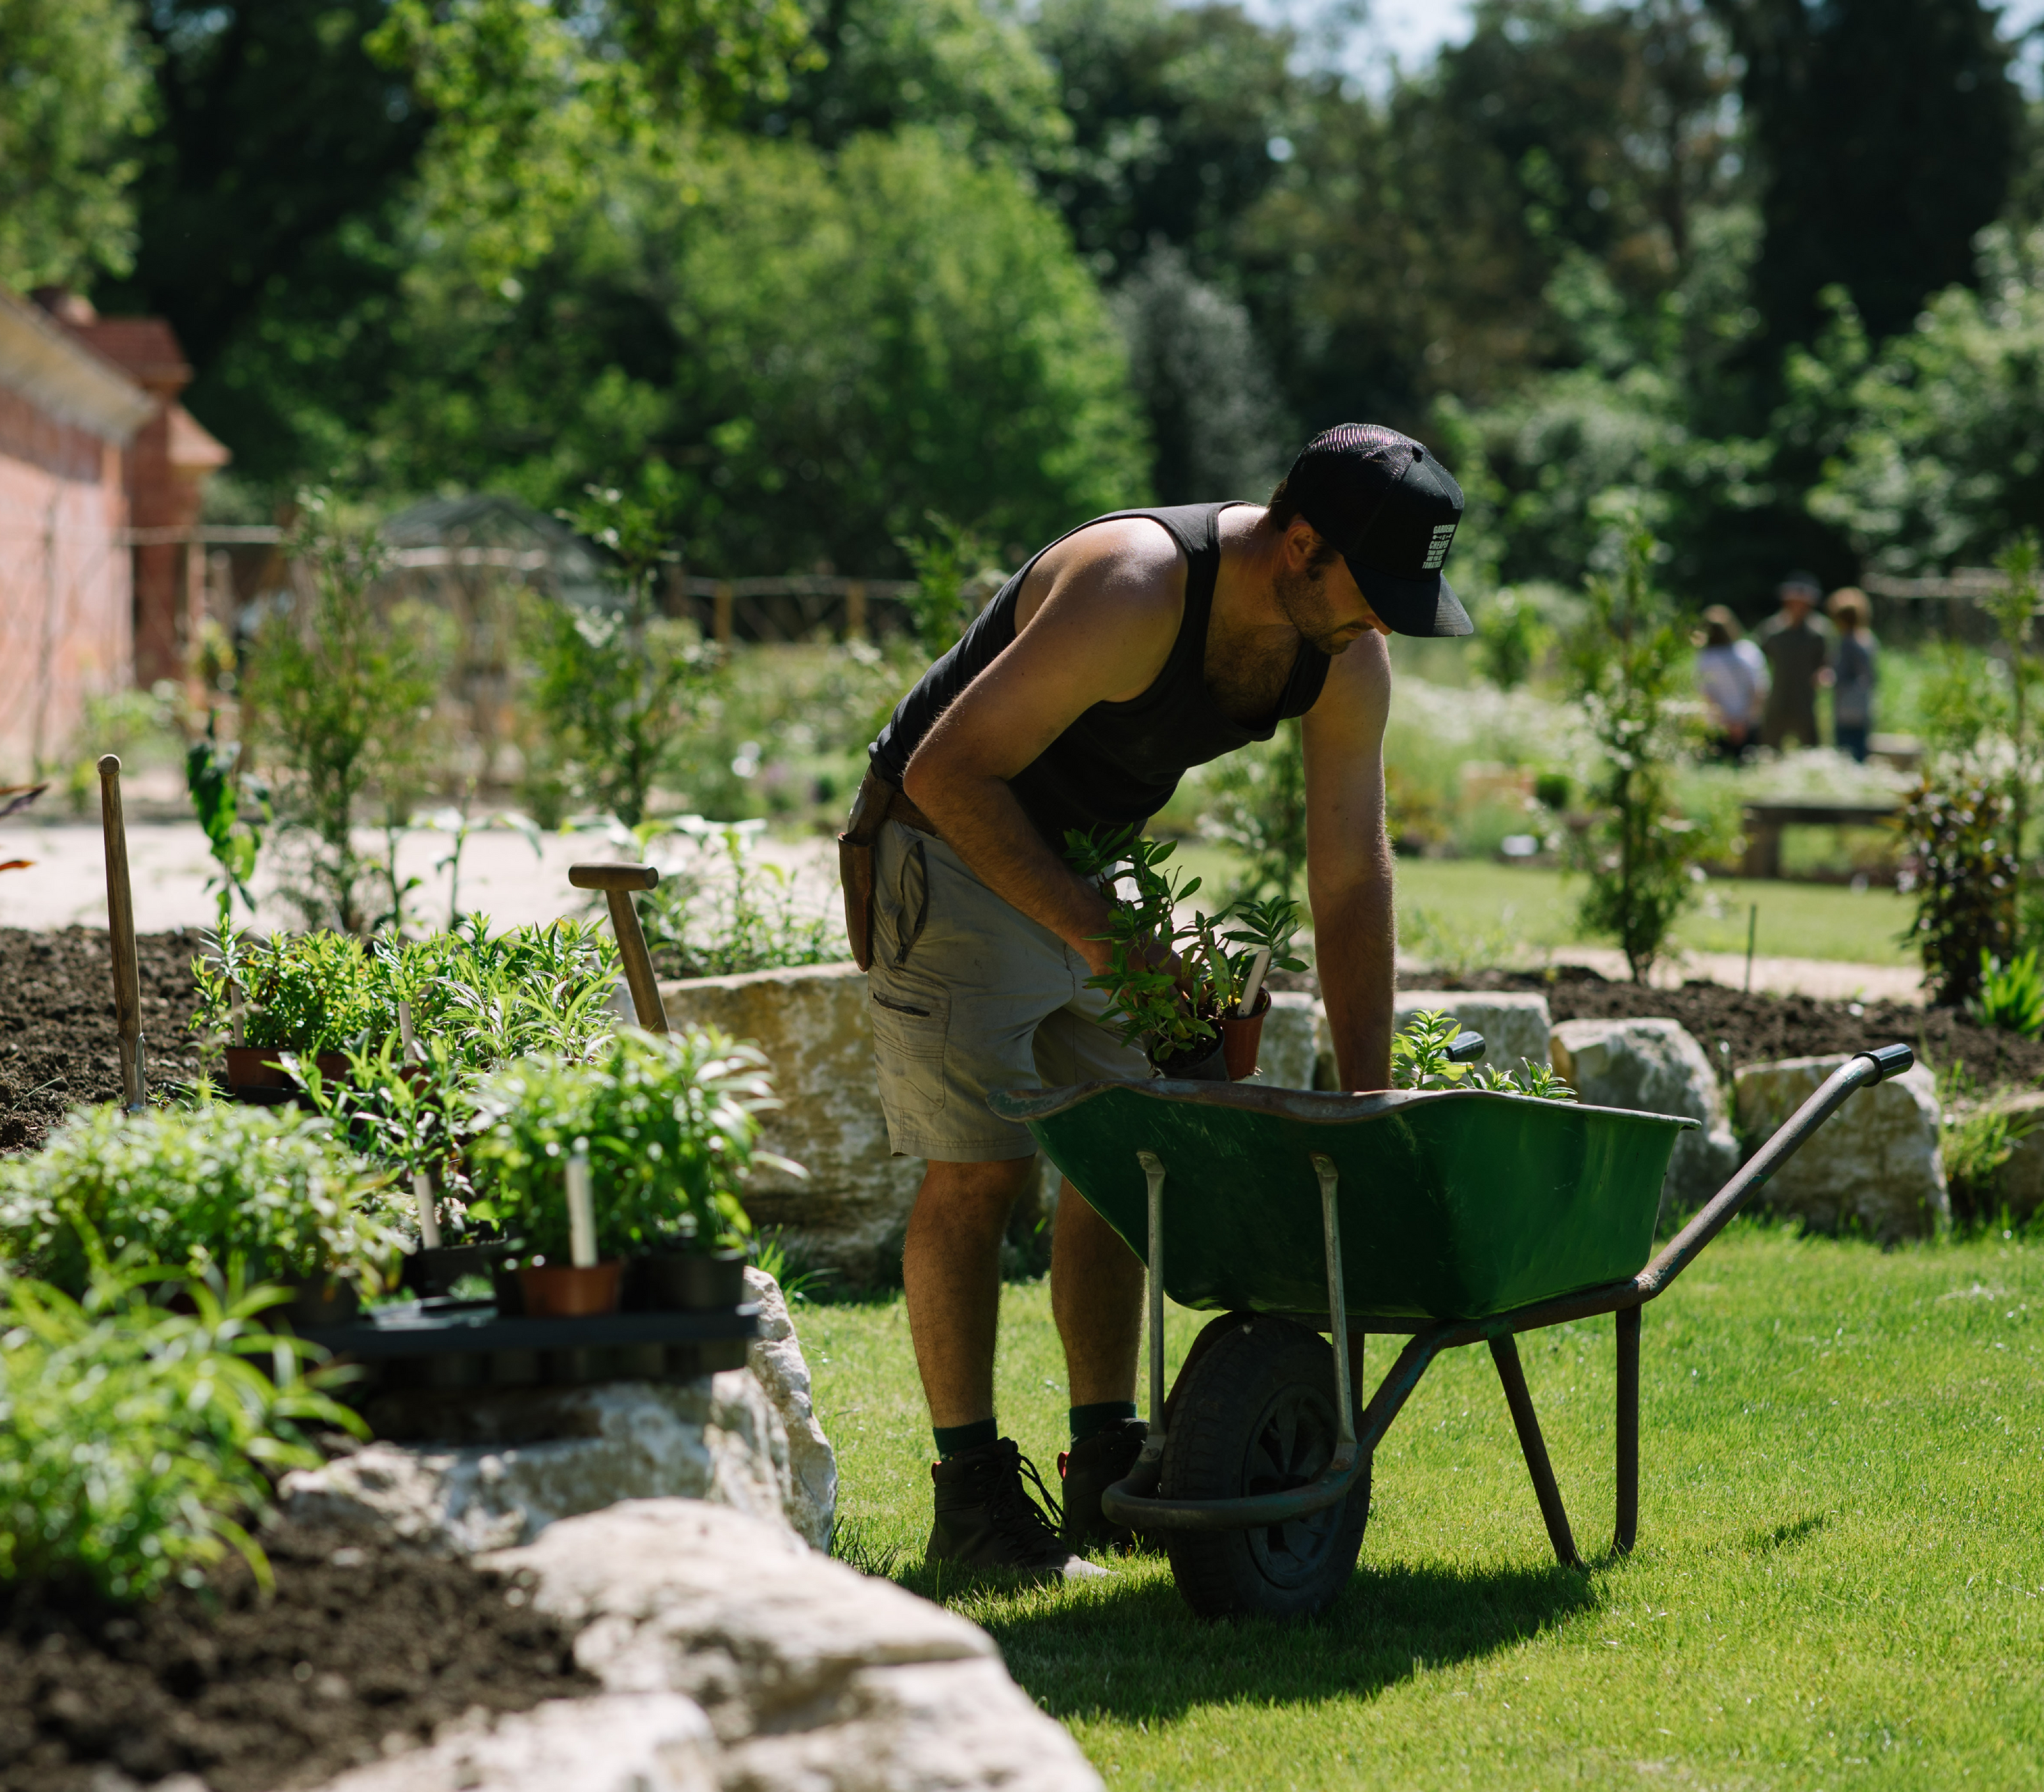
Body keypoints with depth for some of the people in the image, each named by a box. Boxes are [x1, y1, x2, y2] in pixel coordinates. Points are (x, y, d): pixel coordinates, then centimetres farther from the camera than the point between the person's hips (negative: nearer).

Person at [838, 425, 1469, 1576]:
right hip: (952, 846, -8)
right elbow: (947, 770, -29)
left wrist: (1370, 1106, -6)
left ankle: (1108, 1470, 13)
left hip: (1085, 856, 8)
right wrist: (1093, 934, -28)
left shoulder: (1349, 659, -11)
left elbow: (1352, 879, -4)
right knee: (982, 1165, -11)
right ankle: (970, 1492, -5)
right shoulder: (1136, 594, -34)